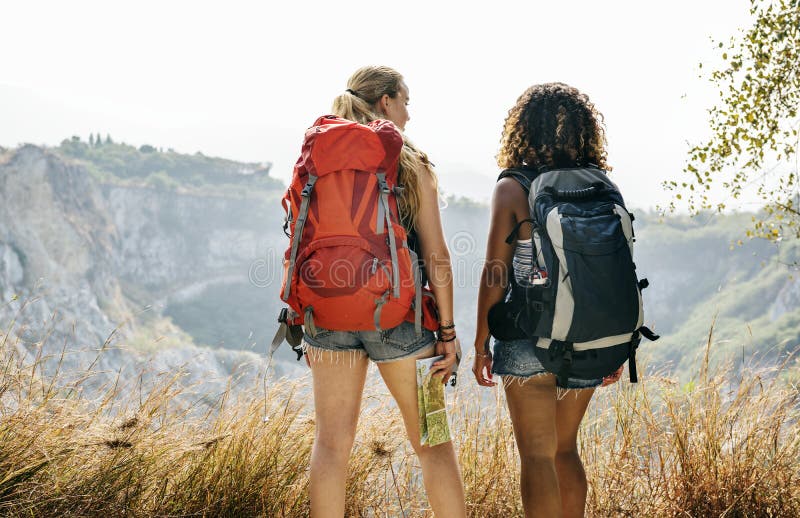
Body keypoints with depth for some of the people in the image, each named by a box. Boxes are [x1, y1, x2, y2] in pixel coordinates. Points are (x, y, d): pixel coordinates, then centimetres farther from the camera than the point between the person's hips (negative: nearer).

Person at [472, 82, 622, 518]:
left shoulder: (512, 189, -7)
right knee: (565, 450, 20)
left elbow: (495, 274, -9)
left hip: (529, 339, -4)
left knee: (537, 456, 4)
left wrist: (481, 344, 0)